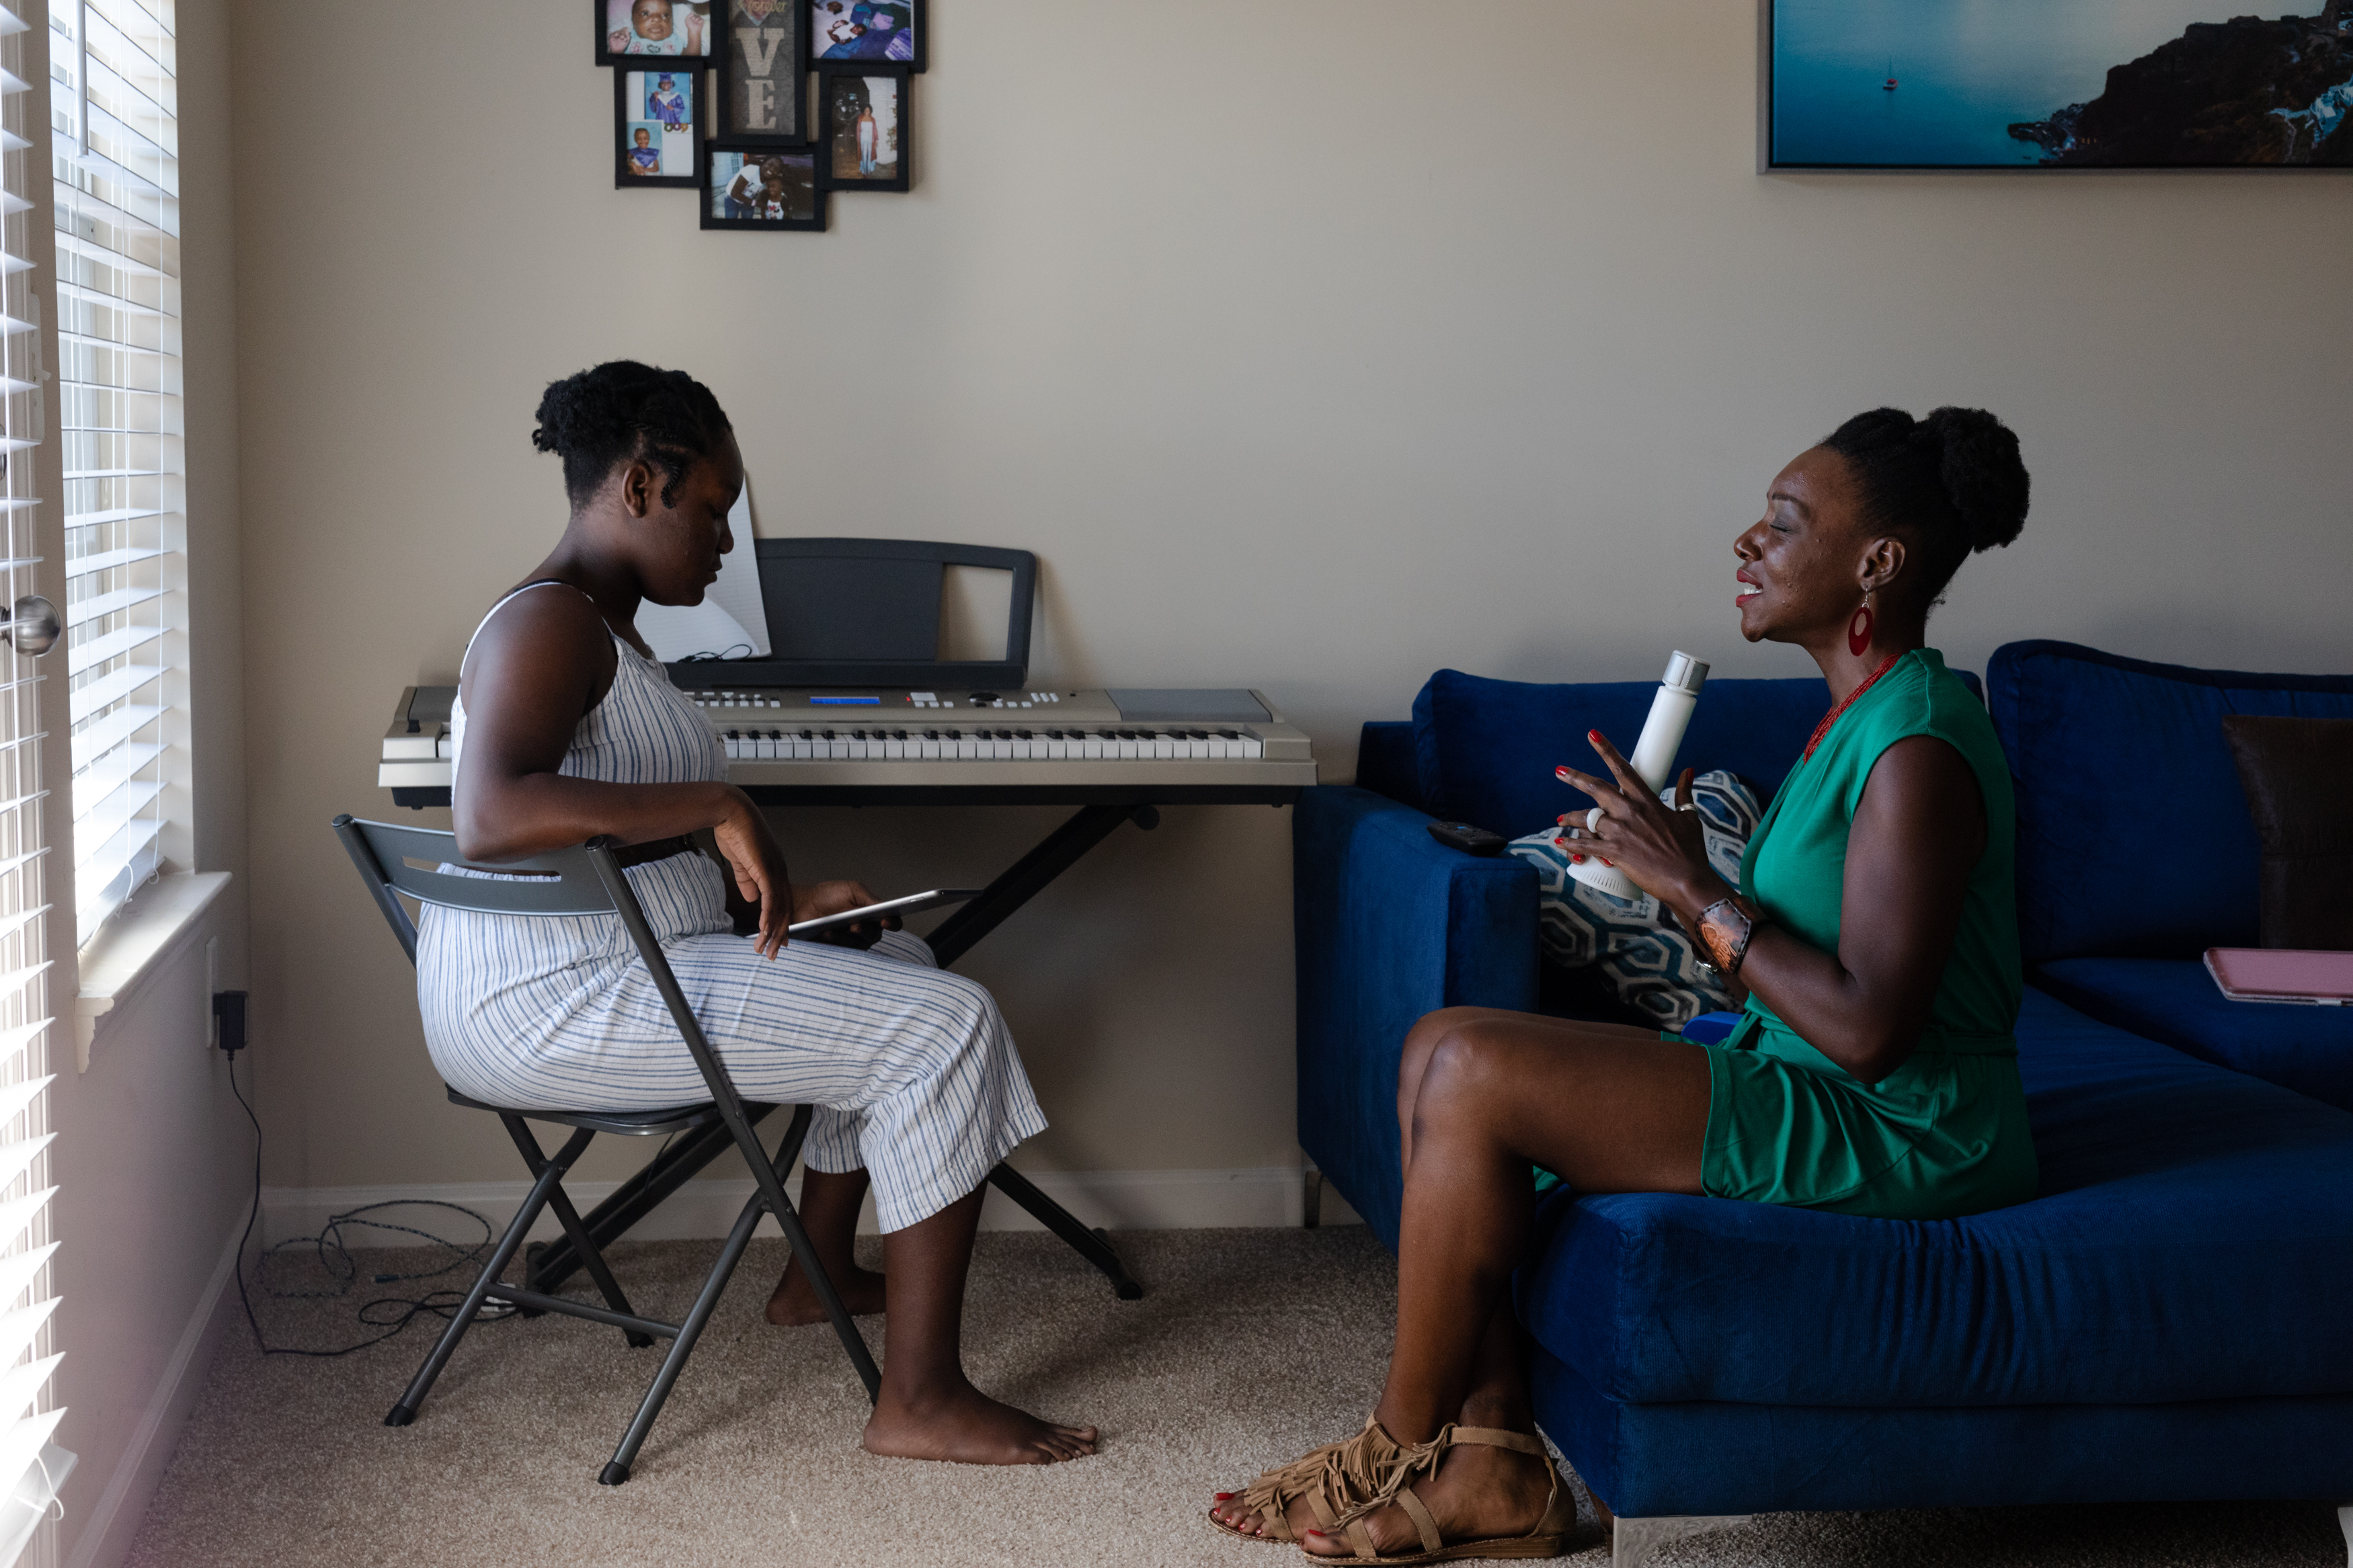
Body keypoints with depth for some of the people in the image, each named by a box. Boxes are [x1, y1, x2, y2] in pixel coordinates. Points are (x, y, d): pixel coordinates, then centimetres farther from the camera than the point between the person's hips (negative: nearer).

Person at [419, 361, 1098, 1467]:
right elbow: (490, 817, -35)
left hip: (599, 966, 11)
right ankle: (921, 1399, -14)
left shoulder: (603, 623, 16)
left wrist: (774, 896, 11)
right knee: (944, 1025, -15)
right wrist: (717, 807, -31)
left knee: (894, 963, 25)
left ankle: (817, 1274, 34)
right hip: (549, 1008, -11)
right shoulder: (548, 621, -17)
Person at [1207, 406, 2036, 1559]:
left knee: (1470, 1070, -20)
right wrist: (1666, 874, 1)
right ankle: (1495, 1464, 0)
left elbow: (1867, 1025, -25)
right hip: (1810, 1088, 11)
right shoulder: (1857, 714, 13)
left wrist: (1697, 888, -18)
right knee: (1442, 1051, 2)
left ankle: (1399, 1452, -2)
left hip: (1896, 1138, -11)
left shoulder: (1918, 748, -19)